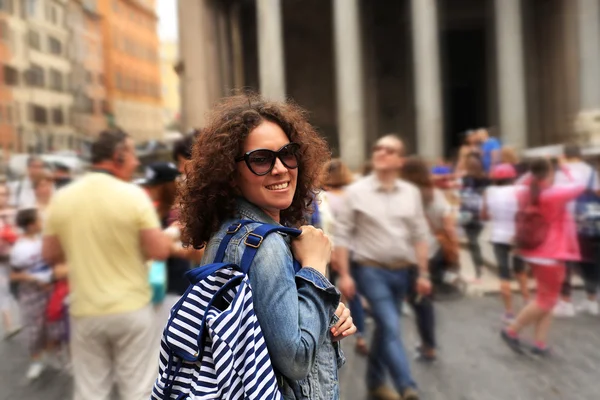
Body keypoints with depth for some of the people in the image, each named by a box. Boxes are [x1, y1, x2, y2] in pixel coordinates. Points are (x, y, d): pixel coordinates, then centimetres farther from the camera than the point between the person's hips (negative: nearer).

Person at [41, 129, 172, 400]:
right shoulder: (134, 195, -14)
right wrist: (169, 233, 6)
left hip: (85, 312, 3)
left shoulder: (61, 198, -2)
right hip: (132, 309, -3)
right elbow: (160, 251, -15)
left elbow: (50, 256, 6)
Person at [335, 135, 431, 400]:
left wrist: (423, 274, 6)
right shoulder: (356, 191, -6)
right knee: (391, 329, -11)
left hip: (401, 272, 4)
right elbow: (343, 235, -6)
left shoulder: (411, 193, 5)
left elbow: (420, 235, 8)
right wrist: (344, 275, -11)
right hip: (371, 270, -4)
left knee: (385, 328, 15)